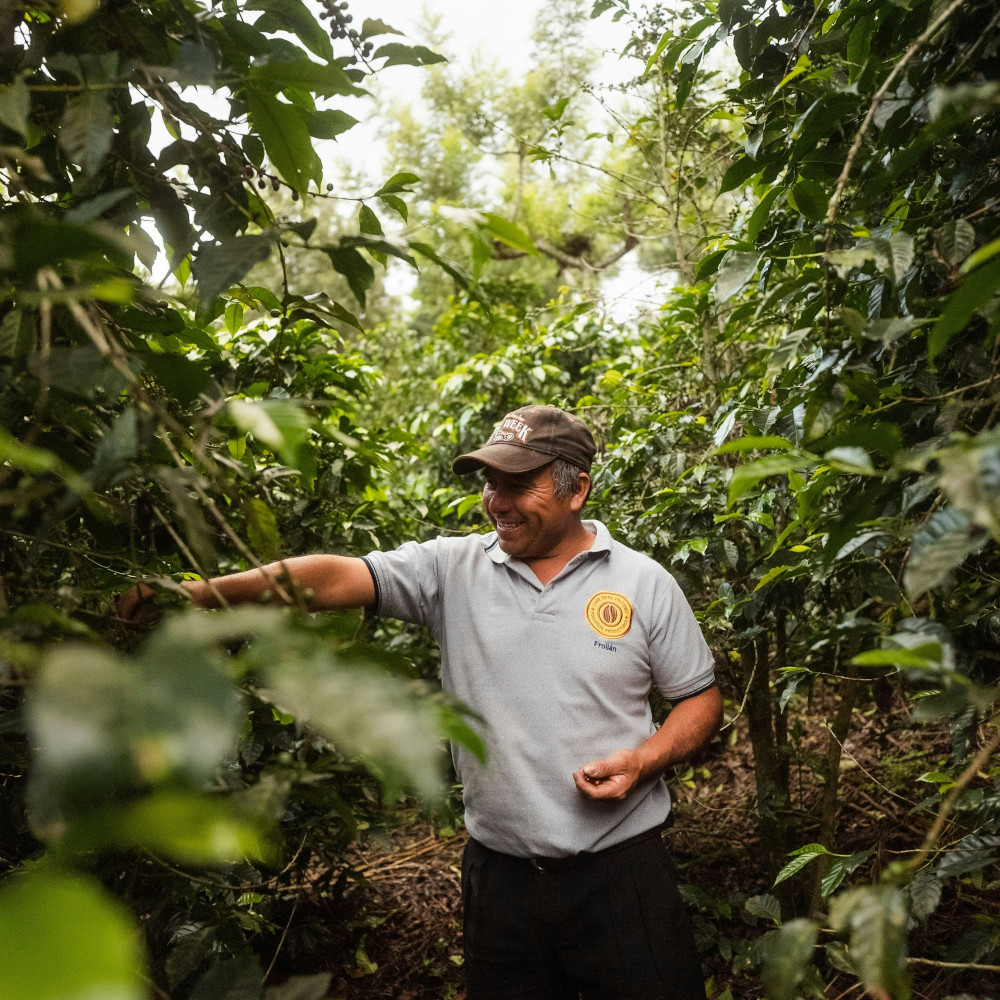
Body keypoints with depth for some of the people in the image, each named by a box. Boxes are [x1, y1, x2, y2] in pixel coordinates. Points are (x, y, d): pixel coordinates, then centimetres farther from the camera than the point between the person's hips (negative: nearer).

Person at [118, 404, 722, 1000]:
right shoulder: (454, 569, -2)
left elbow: (701, 698, 4)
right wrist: (200, 591, -24)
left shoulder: (645, 583, -3)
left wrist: (641, 761, -14)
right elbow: (335, 578, -13)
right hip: (501, 874, 1)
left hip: (622, 869, -1)